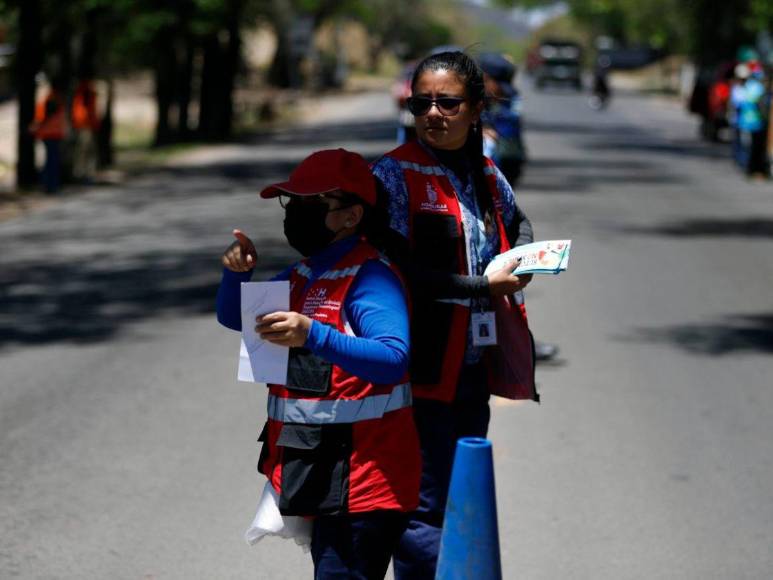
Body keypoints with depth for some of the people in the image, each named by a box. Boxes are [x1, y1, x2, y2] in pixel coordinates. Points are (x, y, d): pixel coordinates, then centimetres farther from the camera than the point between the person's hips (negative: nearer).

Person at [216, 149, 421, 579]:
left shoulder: (370, 278, -15)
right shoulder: (300, 277, 15)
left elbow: (394, 359, -30)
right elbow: (235, 317, 26)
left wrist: (313, 336, -39)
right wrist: (238, 273, 5)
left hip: (361, 483, -10)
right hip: (319, 478, 10)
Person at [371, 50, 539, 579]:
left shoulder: (487, 175, 10)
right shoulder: (396, 174, -10)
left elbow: (518, 224, 30)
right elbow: (398, 271, -19)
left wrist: (520, 263, 7)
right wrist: (485, 285, -15)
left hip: (475, 371, 7)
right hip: (424, 372, -7)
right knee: (426, 509, -8)